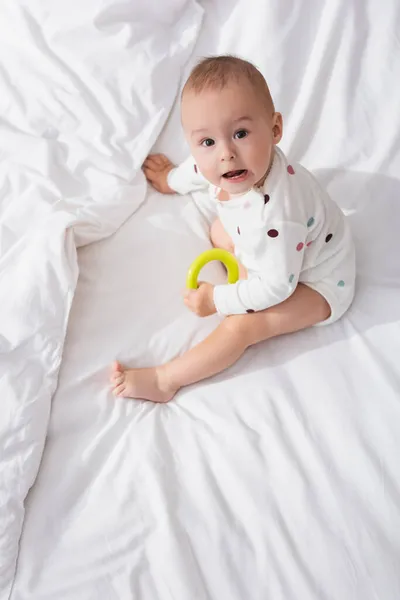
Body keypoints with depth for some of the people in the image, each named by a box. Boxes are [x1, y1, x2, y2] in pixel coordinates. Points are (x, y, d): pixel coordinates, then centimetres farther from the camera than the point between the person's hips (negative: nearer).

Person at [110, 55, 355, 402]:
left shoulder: (273, 215, -44)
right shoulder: (217, 162, -20)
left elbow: (276, 287, -32)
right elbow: (198, 169, 7)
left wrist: (218, 299, -21)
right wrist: (172, 180, 29)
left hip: (317, 284, -8)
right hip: (277, 255, 9)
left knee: (241, 326, -20)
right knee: (220, 231, 16)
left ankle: (163, 381, -9)